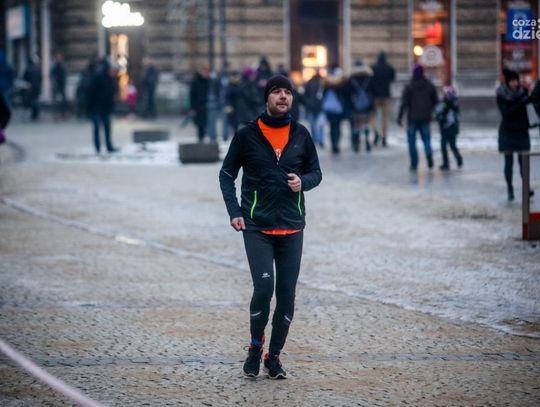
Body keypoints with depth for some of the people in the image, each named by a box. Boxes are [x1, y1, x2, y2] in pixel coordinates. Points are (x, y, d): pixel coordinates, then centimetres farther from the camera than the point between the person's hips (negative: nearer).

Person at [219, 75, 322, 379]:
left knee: (287, 294, 3)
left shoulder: (301, 134, 6)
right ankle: (255, 348, 8)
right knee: (264, 287, -14)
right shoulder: (247, 135, -1)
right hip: (257, 226, -3)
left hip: (292, 228, 3)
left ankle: (274, 356, 17)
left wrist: (303, 181, -9)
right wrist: (234, 212, -7)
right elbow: (227, 174, 5)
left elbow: (316, 172, 15)